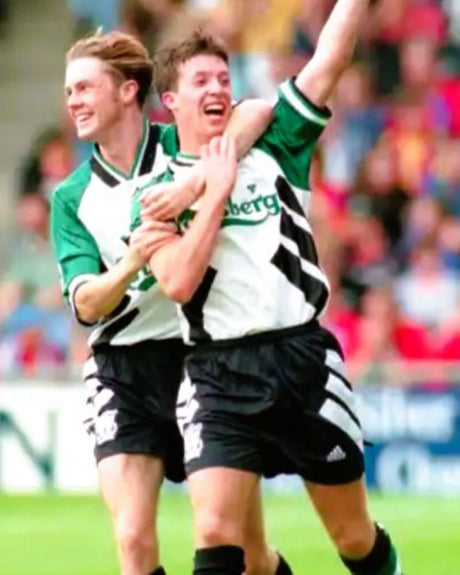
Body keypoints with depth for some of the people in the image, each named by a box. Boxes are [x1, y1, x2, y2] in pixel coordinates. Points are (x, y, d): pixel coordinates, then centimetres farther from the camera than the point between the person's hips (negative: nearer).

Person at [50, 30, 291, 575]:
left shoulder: (183, 146, -4)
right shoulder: (71, 197, 5)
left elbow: (258, 112, -23)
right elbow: (85, 303, -5)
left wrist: (195, 186, -34)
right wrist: (132, 262, -25)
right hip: (123, 371, 2)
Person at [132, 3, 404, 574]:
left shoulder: (274, 146, 9)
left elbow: (329, 59, 0)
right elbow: (177, 282, -11)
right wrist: (216, 190, -8)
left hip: (304, 359, 2)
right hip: (219, 376, -1)